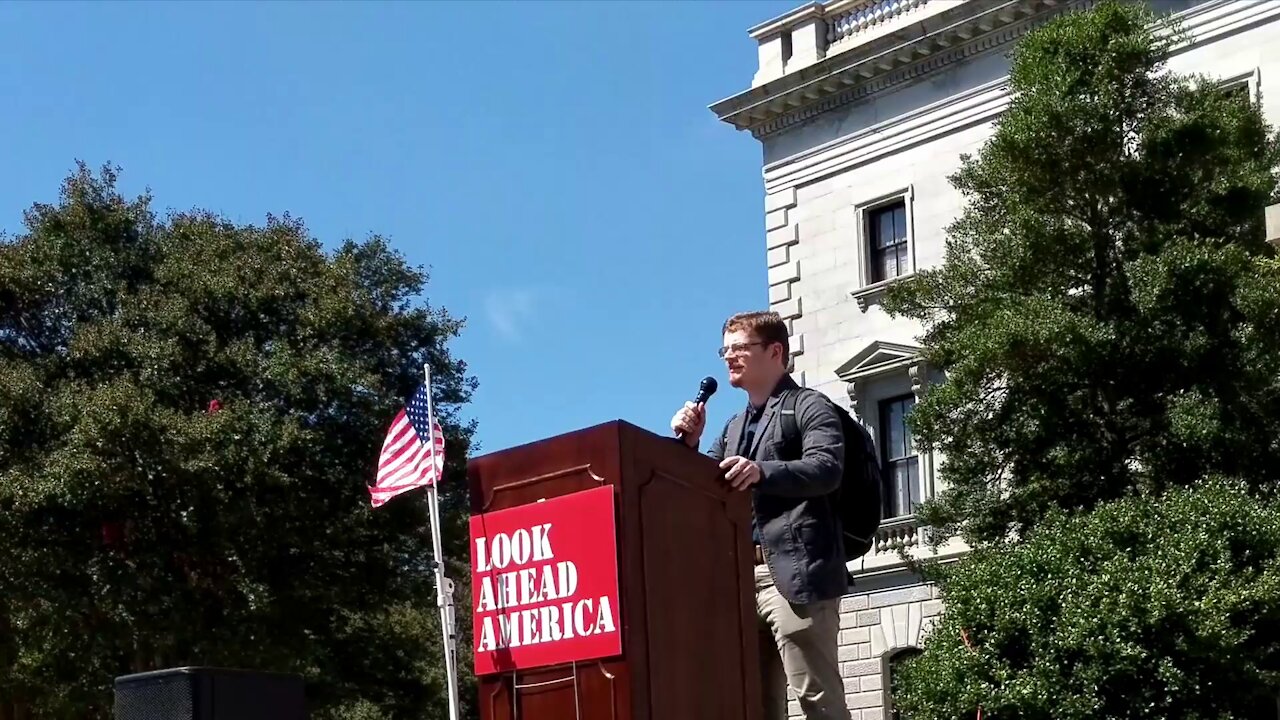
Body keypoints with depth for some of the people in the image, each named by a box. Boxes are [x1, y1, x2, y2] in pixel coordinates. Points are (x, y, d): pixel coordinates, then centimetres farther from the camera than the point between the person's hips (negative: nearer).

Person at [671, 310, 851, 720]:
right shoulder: (734, 427, 25)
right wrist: (689, 443, 4)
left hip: (795, 573, -8)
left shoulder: (809, 407, 1)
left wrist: (762, 471, -32)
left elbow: (826, 469, -16)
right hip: (742, 578, 8)